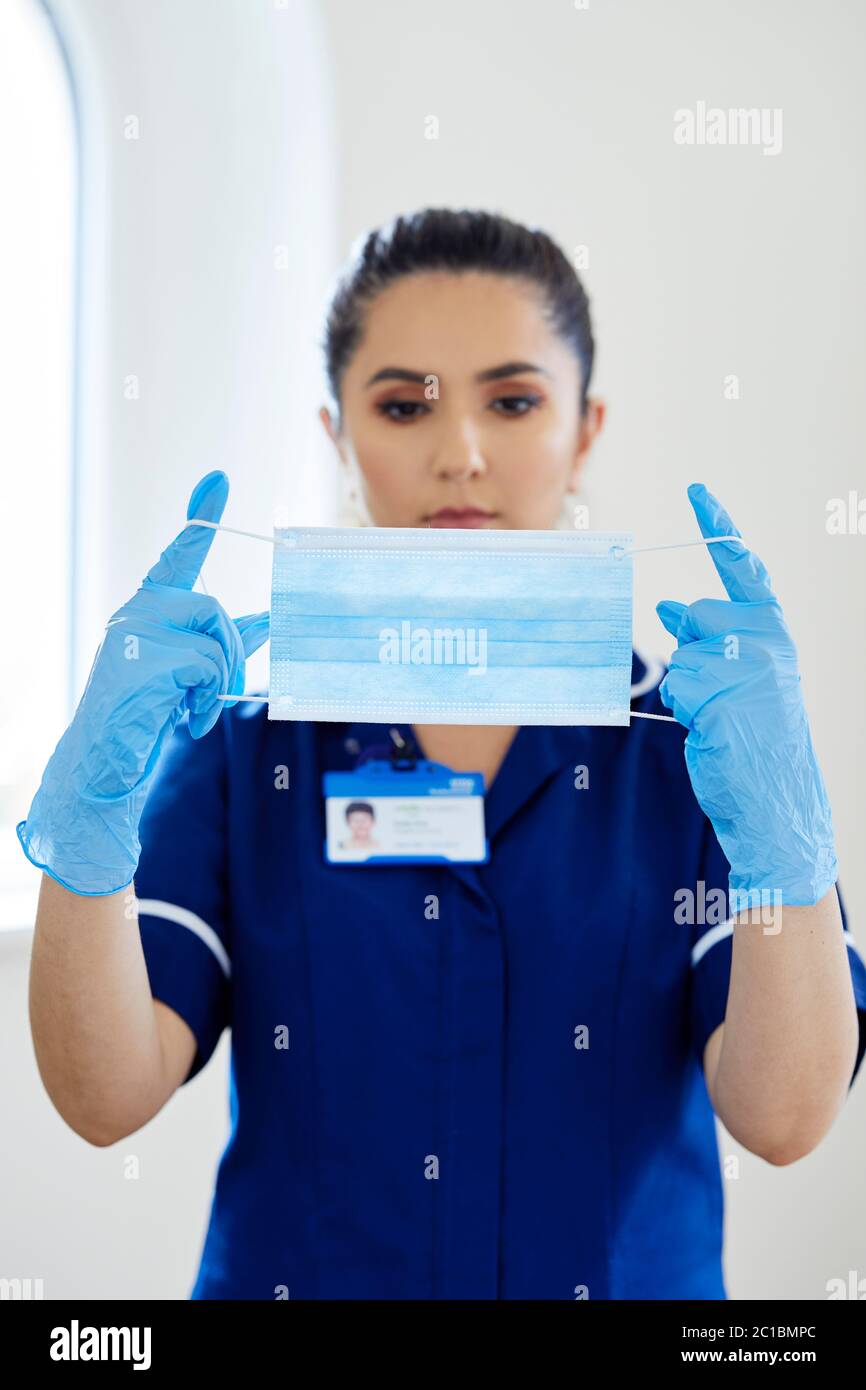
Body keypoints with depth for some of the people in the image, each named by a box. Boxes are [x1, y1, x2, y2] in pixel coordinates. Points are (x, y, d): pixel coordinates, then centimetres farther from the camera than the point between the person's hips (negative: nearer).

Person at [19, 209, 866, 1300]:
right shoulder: (241, 739, 0)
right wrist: (89, 813, -23)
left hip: (631, 1276, 0)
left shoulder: (692, 741, -2)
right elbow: (105, 1097, -9)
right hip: (294, 1270, 0)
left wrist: (777, 827, -26)